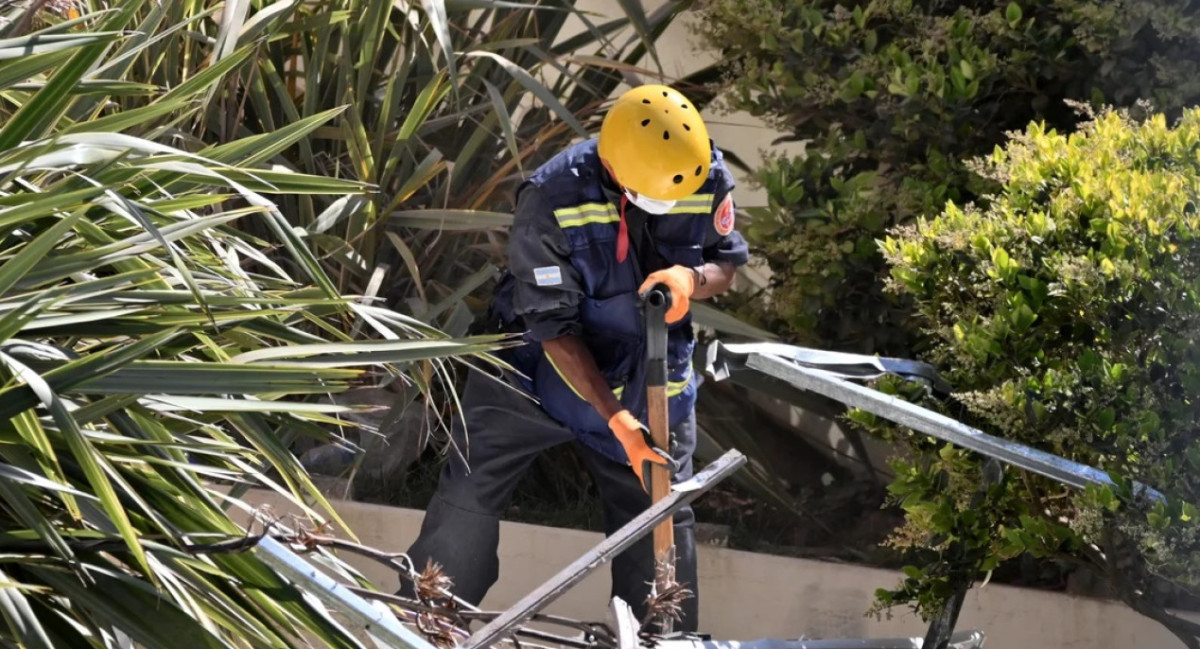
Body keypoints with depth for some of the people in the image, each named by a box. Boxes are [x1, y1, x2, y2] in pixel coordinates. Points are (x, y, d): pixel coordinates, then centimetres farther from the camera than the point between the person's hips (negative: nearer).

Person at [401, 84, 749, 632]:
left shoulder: (709, 179, -19)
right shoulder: (553, 199, -30)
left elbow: (728, 263, -1)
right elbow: (555, 330, -26)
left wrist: (693, 278, -27)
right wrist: (617, 418, -32)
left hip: (650, 381, 3)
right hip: (538, 368, -3)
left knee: (664, 521, 8)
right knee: (467, 499, -1)